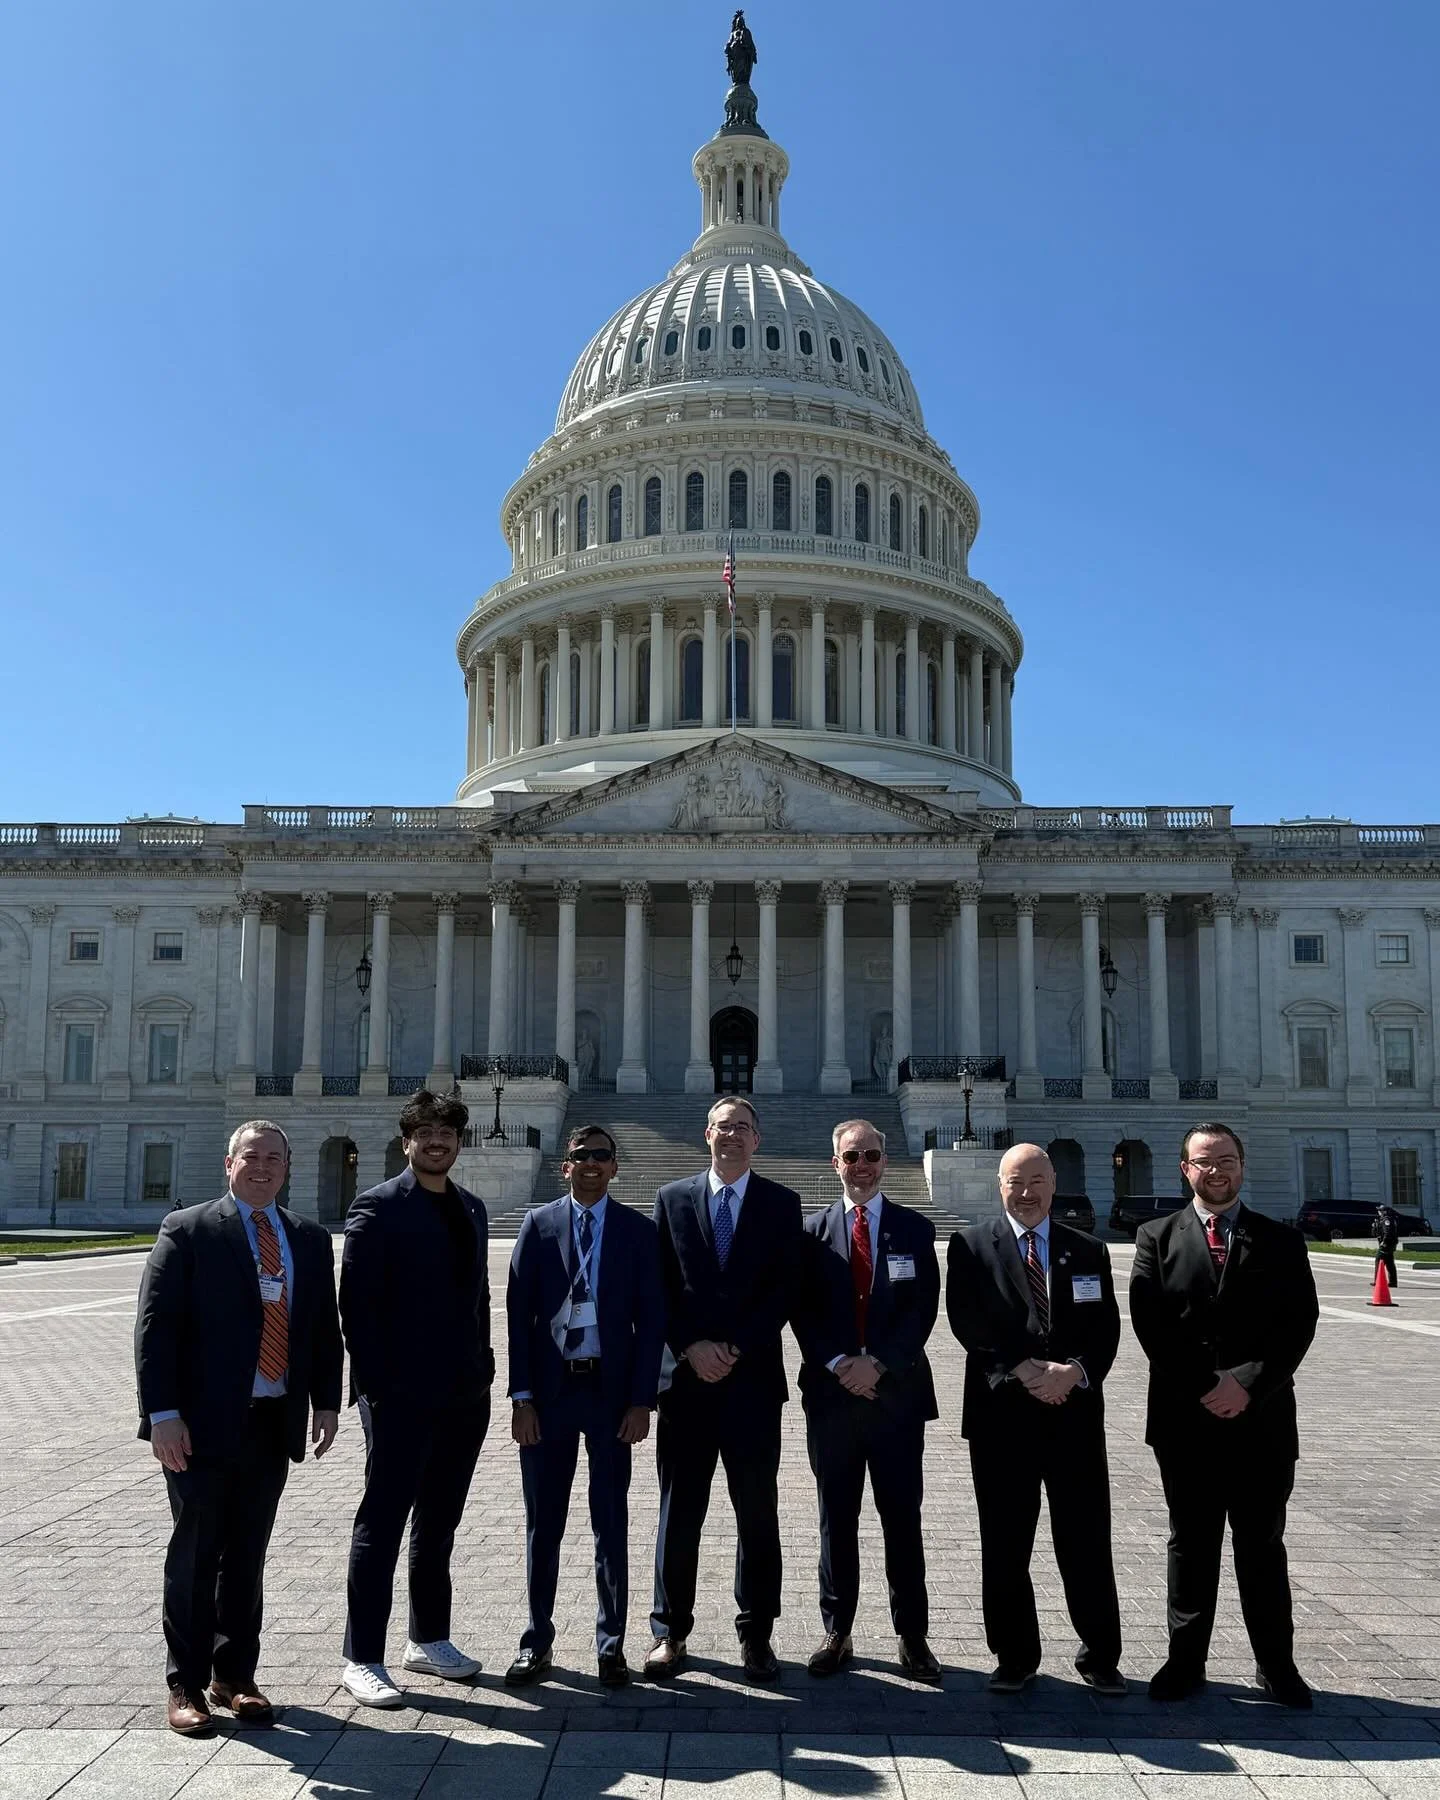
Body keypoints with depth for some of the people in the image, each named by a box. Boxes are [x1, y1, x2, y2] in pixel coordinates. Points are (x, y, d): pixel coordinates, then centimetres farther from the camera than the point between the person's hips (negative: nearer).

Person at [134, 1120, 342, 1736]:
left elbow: (324, 1327, 13)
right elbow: (155, 1326, -8)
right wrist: (163, 1413, -14)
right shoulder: (186, 1230, -3)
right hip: (203, 1424, -4)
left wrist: (326, 1402, 5)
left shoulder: (310, 1240, 10)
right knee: (195, 1557, 6)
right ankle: (186, 1684, 18)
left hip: (274, 1424, 4)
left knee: (247, 1557, 12)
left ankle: (234, 1676, 24)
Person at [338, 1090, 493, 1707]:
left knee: (439, 1522, 16)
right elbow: (357, 1301, -12)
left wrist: (483, 1368, 9)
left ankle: (429, 1639, 29)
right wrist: (375, 1384, -15)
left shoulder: (471, 1210, 13)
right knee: (382, 1522, 0)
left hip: (464, 1395, 7)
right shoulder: (378, 1207, -8)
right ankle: (362, 1659, 9)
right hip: (401, 1395, -7)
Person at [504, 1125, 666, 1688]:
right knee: (542, 1523, 9)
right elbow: (518, 1314, 0)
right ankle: (536, 1642, 23)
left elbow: (651, 1320, 0)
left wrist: (641, 1402, -6)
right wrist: (522, 1397, -5)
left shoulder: (637, 1231, 2)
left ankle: (611, 1645, 20)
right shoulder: (539, 1225, 2)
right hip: (549, 1390, 0)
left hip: (610, 1391, 0)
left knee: (611, 1524, 7)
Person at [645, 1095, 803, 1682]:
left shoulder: (781, 1204, 5)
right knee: (678, 1513, 6)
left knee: (758, 1512, 5)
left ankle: (756, 1633, 17)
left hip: (753, 1376, 0)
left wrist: (735, 1349, -9)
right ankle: (669, 1631, 18)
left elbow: (784, 1290, -1)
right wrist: (691, 1348, -8)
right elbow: (660, 1286, 4)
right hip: (686, 1376, 1)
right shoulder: (671, 1199, 8)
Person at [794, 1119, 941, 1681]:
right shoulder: (813, 1230, 6)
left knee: (902, 1519, 5)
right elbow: (803, 1311, 0)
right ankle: (837, 1631, 19)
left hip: (897, 1392, 0)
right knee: (837, 1520, 9)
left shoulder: (914, 1229, 5)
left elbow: (923, 1309, -3)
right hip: (831, 1394, 1)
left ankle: (912, 1636, 16)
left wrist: (877, 1363, -13)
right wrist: (838, 1364, -13)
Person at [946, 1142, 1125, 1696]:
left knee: (1086, 1541, 5)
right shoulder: (972, 1245, 3)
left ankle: (1100, 1656, 21)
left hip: (1075, 1411, 1)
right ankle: (1014, 1656, 21)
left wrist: (1076, 1371, -15)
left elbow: (1106, 1328, 3)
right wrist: (1023, 1370, -16)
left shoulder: (1088, 1251, 10)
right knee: (1005, 1545, 7)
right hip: (1001, 1412, -1)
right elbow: (967, 1321, -7)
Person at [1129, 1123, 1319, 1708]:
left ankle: (1276, 1665, 21)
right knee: (1190, 1544, 9)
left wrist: (1248, 1384, -15)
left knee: (1263, 1545, 9)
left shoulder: (1280, 1241, 6)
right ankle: (1185, 1660, 18)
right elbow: (1150, 1325, -5)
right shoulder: (1157, 1239, 4)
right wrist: (1205, 1388, -13)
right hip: (1184, 1418, 0)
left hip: (1262, 1419, 0)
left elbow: (1299, 1322, -3)